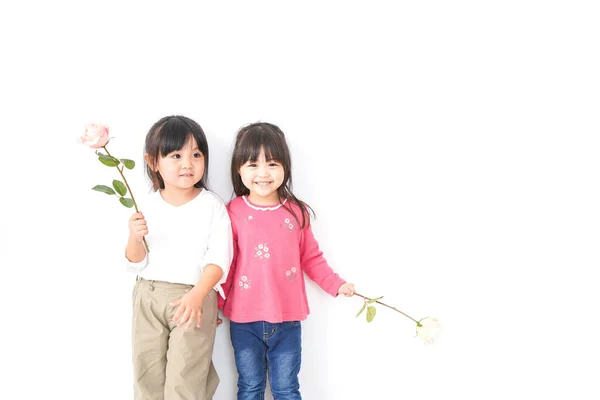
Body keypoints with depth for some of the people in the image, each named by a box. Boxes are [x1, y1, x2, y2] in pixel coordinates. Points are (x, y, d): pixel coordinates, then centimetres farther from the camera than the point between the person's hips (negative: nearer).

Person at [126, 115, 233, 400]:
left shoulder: (212, 205, -8)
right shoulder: (149, 206, -1)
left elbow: (219, 259, -11)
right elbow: (138, 264, 3)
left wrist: (197, 294, -25)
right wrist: (134, 238, -18)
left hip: (195, 297, -3)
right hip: (148, 296, 3)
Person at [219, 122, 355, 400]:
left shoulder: (297, 212, -3)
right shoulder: (233, 212, -7)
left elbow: (311, 257, 8)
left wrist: (336, 284, 2)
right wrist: (216, 303, 0)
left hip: (287, 319, 1)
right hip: (244, 320, 0)